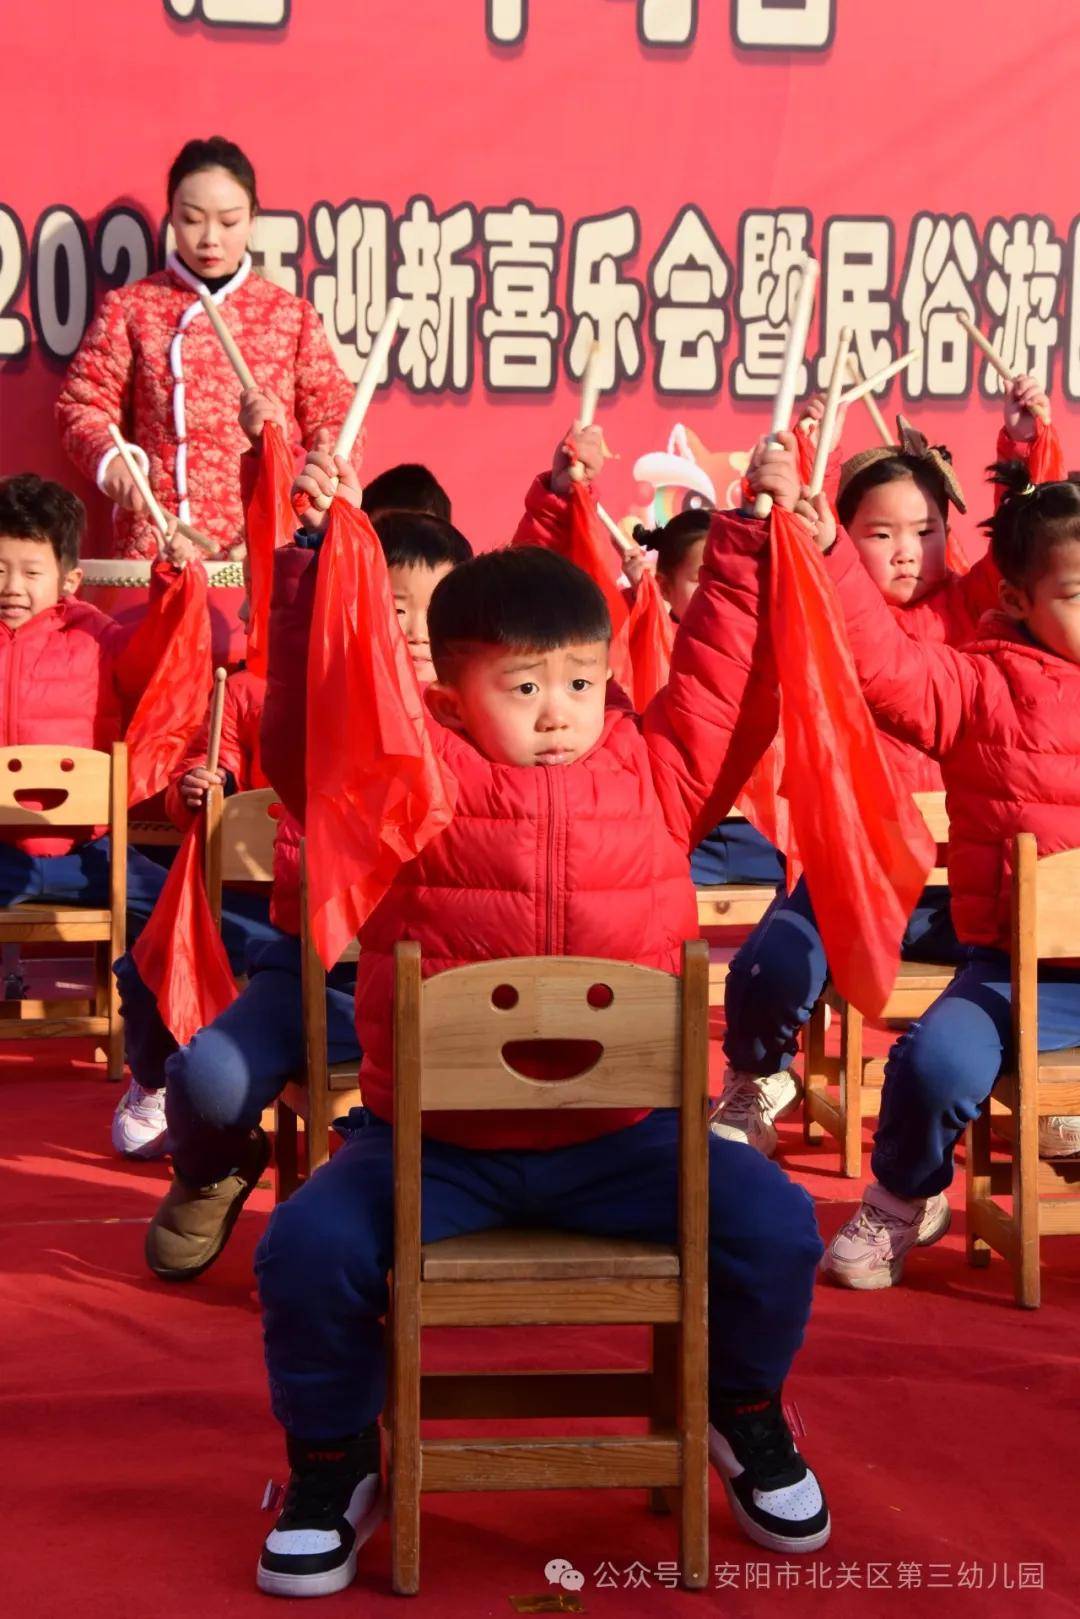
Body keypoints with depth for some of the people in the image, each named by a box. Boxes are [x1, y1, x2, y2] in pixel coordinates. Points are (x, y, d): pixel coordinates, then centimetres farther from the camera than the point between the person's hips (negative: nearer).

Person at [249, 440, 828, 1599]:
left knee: (775, 1226, -14)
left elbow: (724, 676, 6)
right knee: (309, 1248, -24)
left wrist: (746, 544, -2)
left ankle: (746, 1415, 19)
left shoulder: (656, 774, 4)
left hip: (619, 1135, 2)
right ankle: (332, 1466, 6)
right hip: (431, 1143, -2)